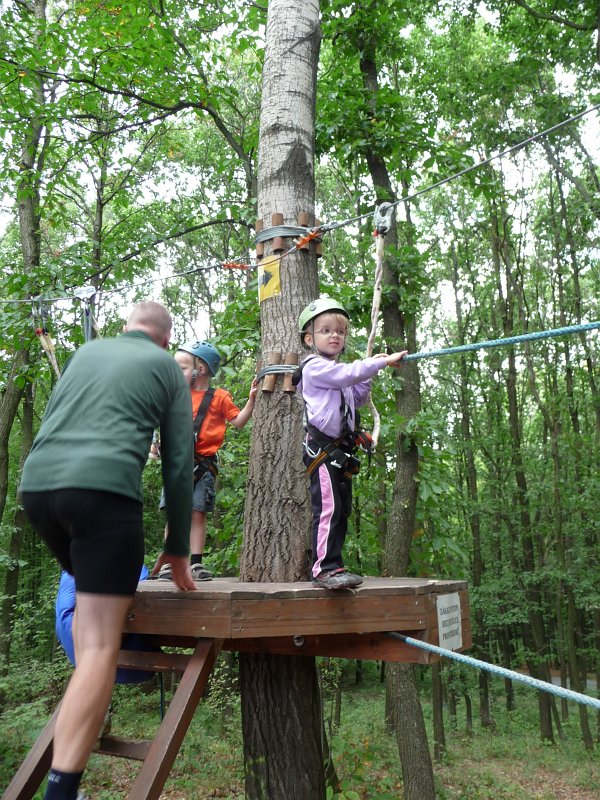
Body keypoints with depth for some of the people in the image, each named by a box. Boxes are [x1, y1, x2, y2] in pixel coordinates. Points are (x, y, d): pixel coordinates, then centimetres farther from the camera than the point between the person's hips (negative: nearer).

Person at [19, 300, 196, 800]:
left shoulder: (86, 351, 25)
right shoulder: (167, 367, 15)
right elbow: (179, 465, 11)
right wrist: (178, 548, 17)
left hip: (36, 483, 6)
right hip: (103, 489, -5)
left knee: (88, 593, 31)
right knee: (101, 646, -5)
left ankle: (86, 703, 31)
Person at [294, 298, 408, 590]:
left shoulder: (338, 374, 22)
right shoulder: (314, 366, -7)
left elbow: (357, 399, 27)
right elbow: (349, 373, -20)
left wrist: (366, 375, 14)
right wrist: (382, 362, -13)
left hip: (340, 450, 10)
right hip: (322, 448, -10)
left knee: (342, 510, 10)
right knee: (328, 508, -15)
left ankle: (331, 566, 17)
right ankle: (326, 568, -15)